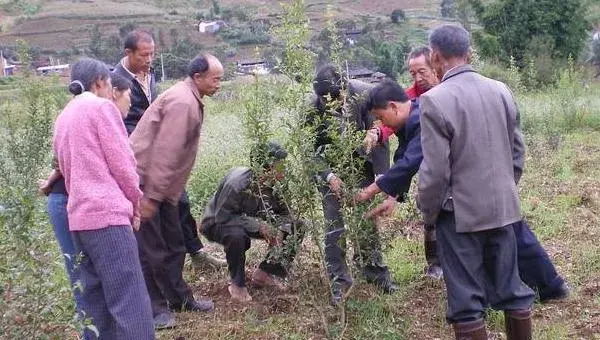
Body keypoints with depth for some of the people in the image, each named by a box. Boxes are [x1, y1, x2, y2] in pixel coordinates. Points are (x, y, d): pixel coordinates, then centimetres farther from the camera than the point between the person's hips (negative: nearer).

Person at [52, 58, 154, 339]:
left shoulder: (64, 116, 21)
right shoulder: (101, 106, -3)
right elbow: (121, 162, -7)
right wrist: (135, 201, 5)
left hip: (78, 216, 9)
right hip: (106, 213, -9)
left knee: (95, 300, 11)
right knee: (130, 303, -11)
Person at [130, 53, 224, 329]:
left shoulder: (189, 100, 13)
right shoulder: (182, 102, -21)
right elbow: (165, 152, -25)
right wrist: (152, 195, -26)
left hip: (162, 185, 10)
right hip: (144, 181, -10)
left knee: (173, 244, 16)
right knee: (151, 249, -1)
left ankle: (179, 298, 27)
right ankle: (155, 306, 11)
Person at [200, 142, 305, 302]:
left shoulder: (272, 185, -13)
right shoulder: (238, 183, -33)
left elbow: (282, 212, -2)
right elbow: (222, 216, -33)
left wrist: (279, 231, -24)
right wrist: (257, 225, -37)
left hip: (251, 220, 7)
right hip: (217, 223, -7)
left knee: (296, 229, -6)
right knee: (237, 236, -43)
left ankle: (263, 273, 6)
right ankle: (237, 284, -16)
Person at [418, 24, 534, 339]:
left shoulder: (434, 100, -17)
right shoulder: (500, 90, 2)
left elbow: (435, 170, -18)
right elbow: (517, 151, 10)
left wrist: (427, 211, -2)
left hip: (460, 213, -6)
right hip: (503, 208, 6)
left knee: (467, 302, 5)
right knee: (512, 290, 17)